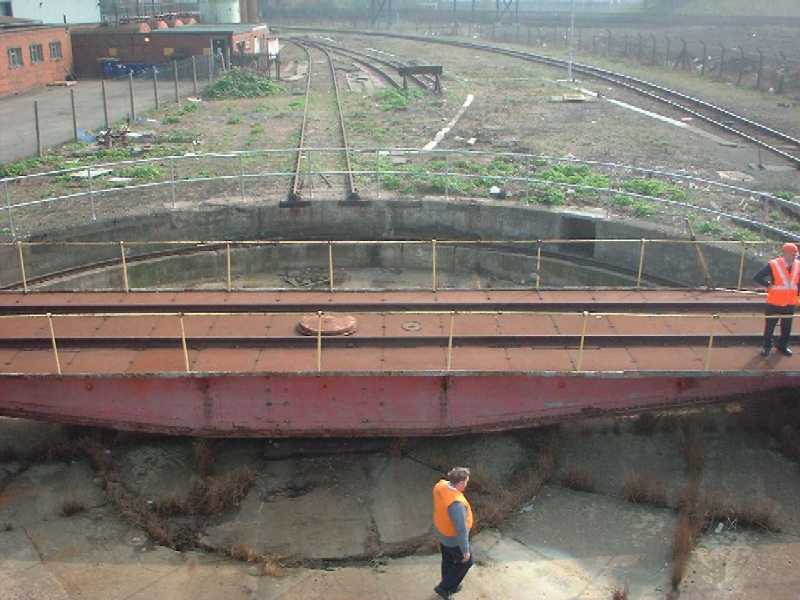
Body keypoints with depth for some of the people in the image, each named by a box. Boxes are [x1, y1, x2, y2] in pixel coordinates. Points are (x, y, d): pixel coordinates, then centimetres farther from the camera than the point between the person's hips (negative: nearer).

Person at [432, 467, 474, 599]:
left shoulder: (440, 486, -18)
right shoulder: (456, 504, -44)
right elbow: (461, 530, -32)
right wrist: (465, 550, -18)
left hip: (441, 532, 7)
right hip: (453, 539, -7)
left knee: (448, 560, 29)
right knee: (465, 562, 20)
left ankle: (450, 586, 51)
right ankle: (443, 587, 31)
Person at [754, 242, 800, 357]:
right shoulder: (773, 265, -17)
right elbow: (757, 277, -15)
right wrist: (769, 285, -11)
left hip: (790, 303, 4)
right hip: (775, 302, -4)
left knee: (787, 326, 15)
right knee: (770, 325, 8)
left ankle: (783, 345, 33)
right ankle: (767, 346, 25)